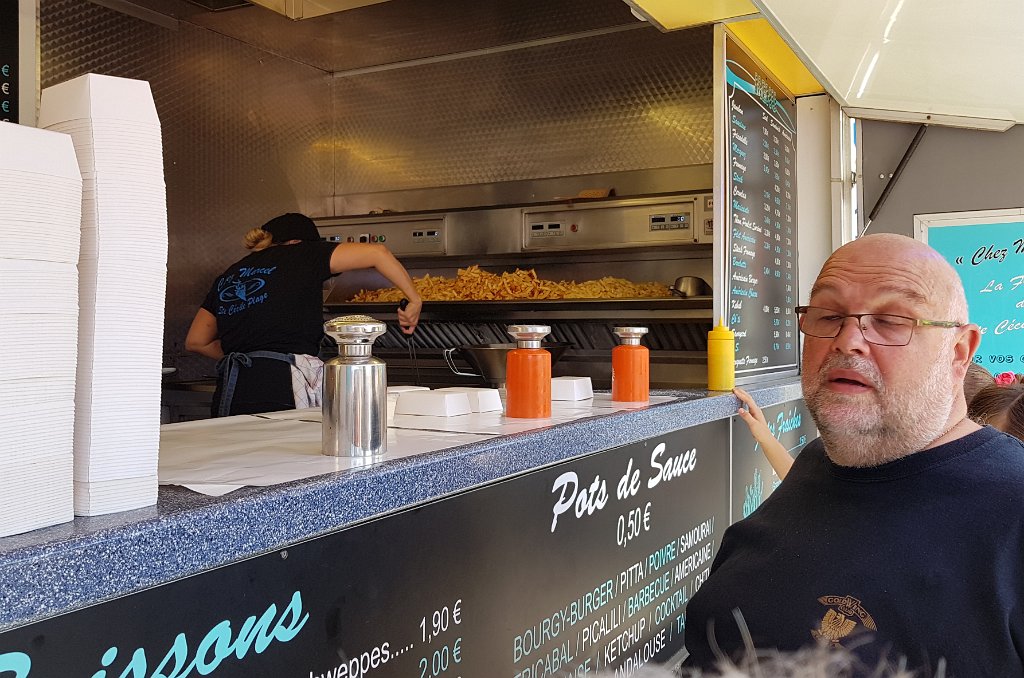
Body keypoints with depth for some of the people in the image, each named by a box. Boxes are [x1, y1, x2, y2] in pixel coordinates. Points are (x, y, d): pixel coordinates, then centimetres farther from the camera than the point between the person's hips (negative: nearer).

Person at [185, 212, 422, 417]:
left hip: (230, 394, 5)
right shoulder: (299, 253, 7)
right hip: (282, 387, -5)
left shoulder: (228, 276, 21)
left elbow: (195, 342, 23)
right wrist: (414, 299, 8)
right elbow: (376, 252, 3)